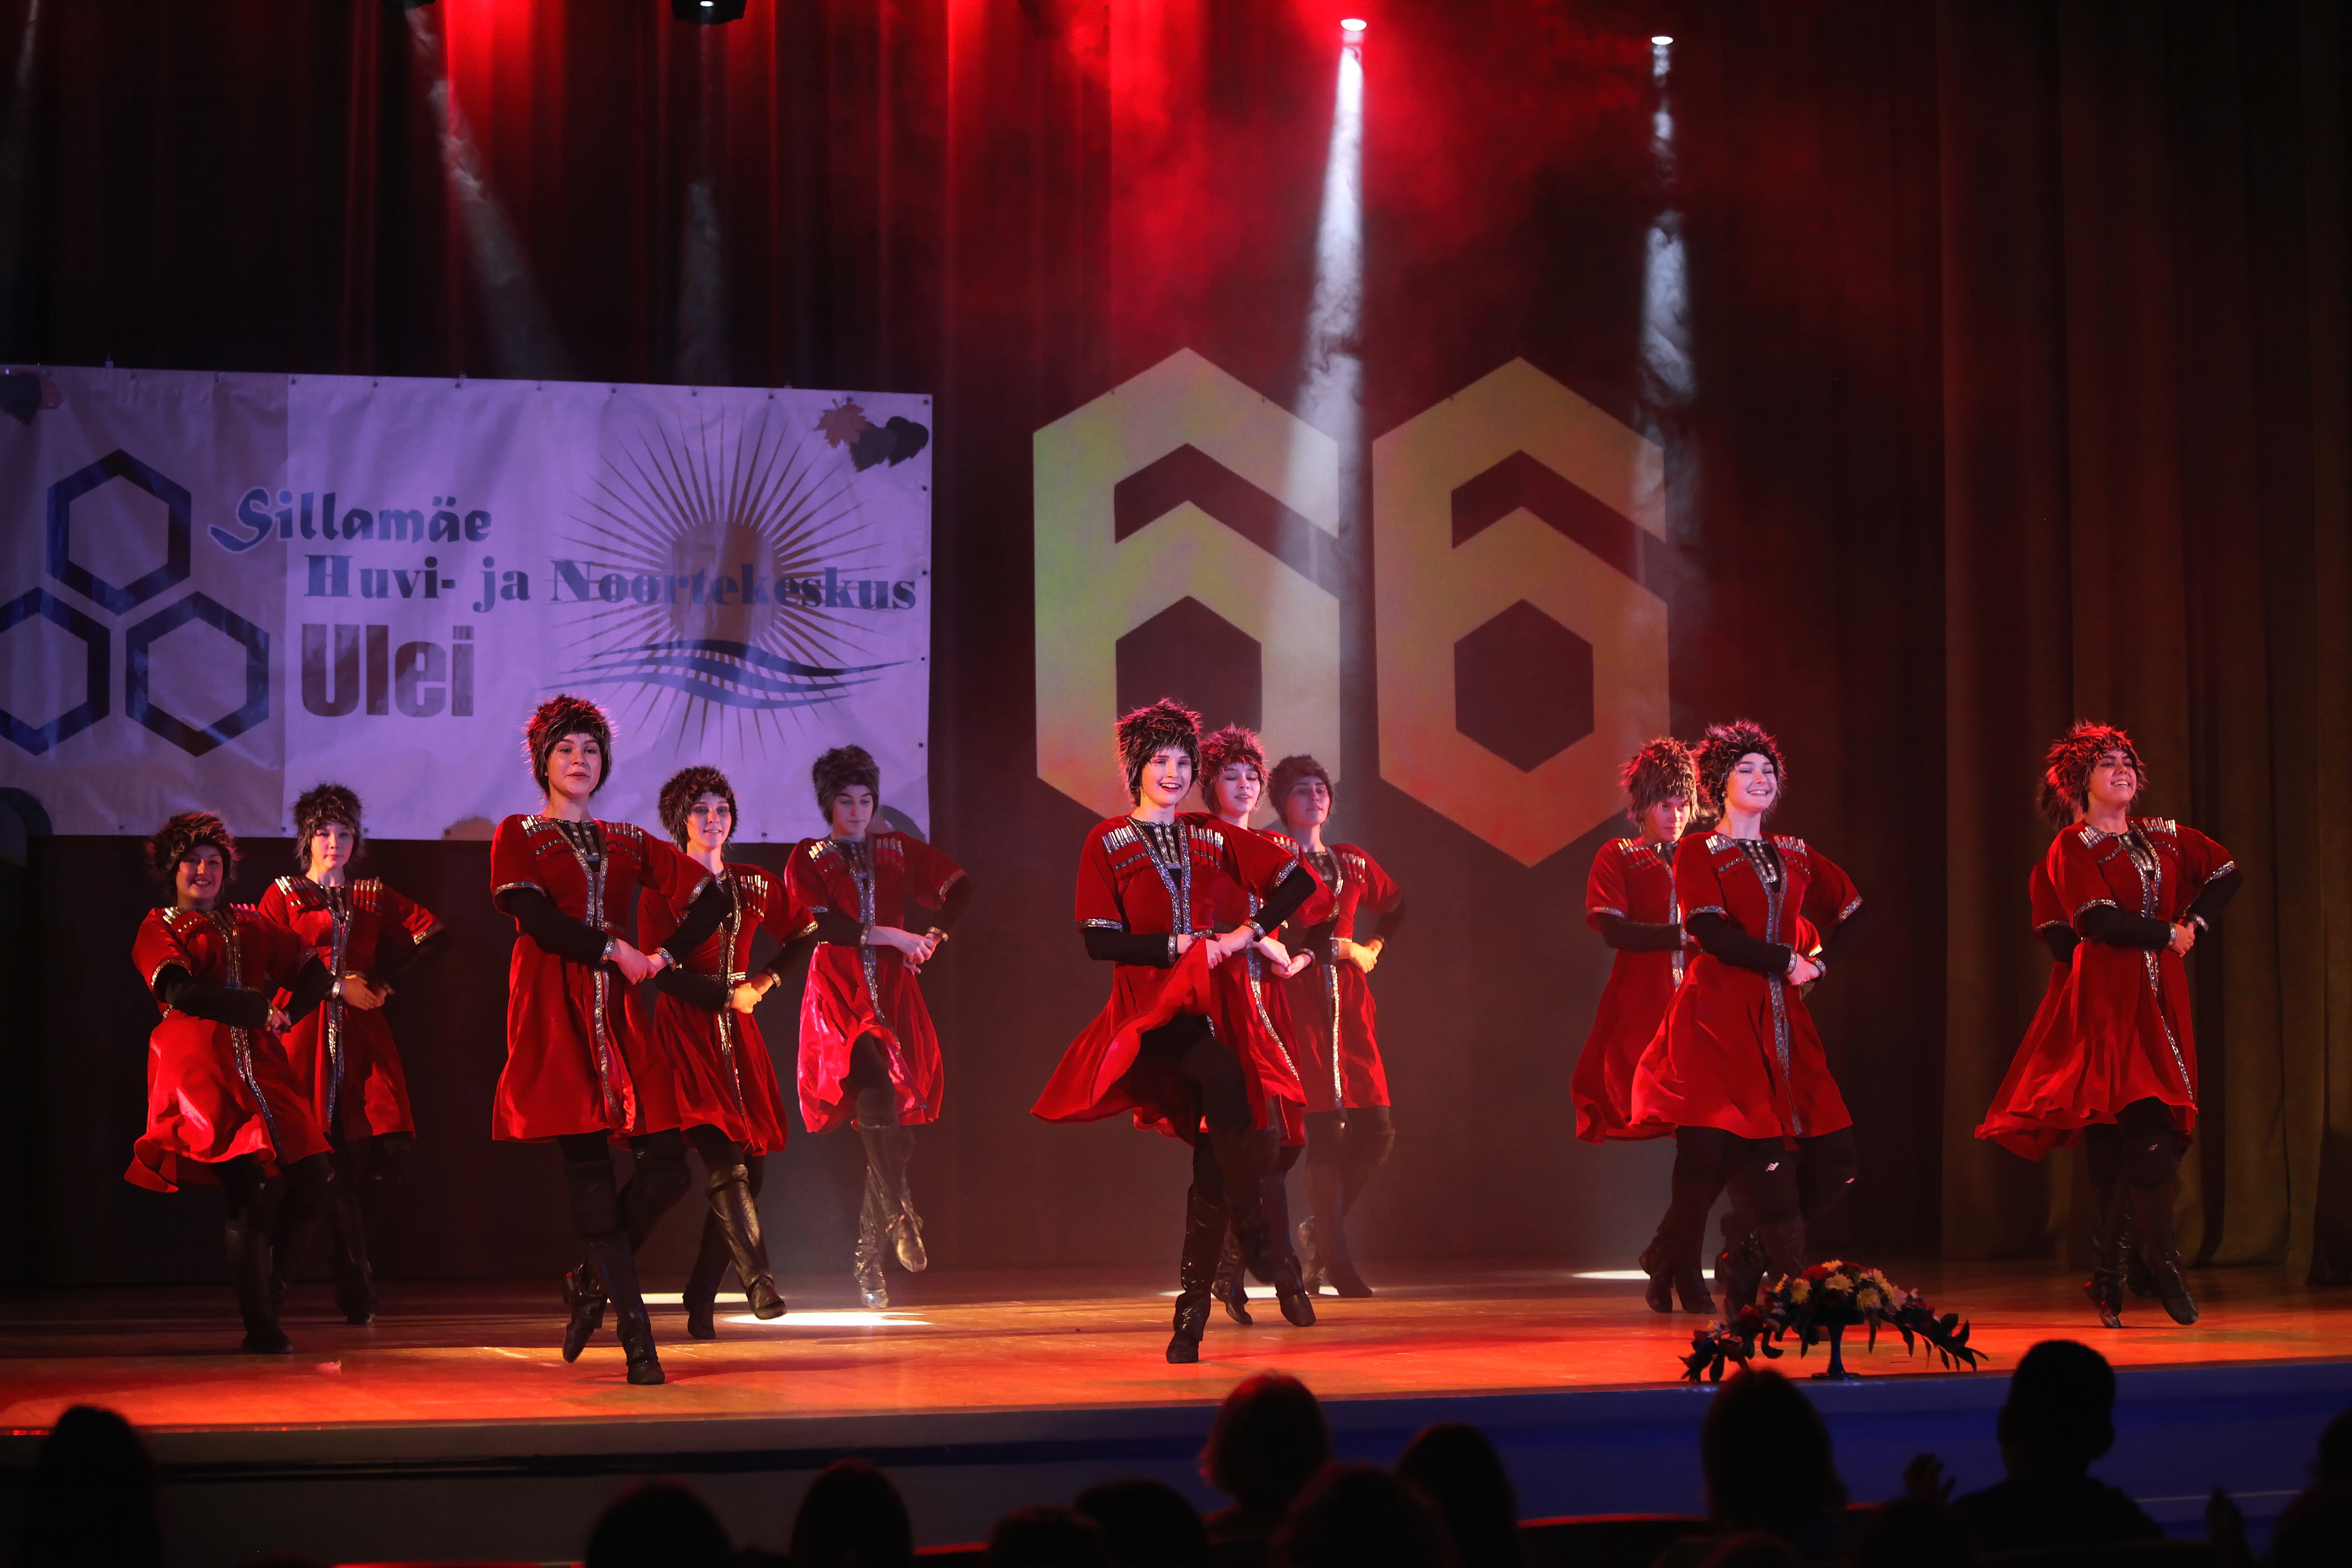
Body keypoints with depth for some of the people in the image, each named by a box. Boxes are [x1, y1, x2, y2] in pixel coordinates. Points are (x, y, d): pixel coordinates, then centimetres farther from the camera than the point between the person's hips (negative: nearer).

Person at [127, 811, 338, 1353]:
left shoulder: (249, 924, 24)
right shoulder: (158, 929, 10)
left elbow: (317, 976, 20)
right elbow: (180, 992, -9)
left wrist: (285, 1016, 2)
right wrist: (260, 1008, -8)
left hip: (259, 1063, 5)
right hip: (199, 1066, -5)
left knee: (314, 1177, -10)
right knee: (252, 1187, -19)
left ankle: (265, 1276, 14)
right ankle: (260, 1328, -13)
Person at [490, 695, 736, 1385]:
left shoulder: (628, 842, 19)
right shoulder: (517, 836, 9)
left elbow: (714, 897, 14)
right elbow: (536, 918, -7)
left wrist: (664, 957, 2)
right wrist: (614, 950, -6)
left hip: (621, 1007, 4)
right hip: (555, 1012, -4)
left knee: (666, 1165, -8)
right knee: (589, 1169, -8)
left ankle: (594, 1281, 15)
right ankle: (638, 1340, -7)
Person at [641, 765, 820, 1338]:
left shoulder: (755, 885, 13)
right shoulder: (662, 888, 0)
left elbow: (805, 932, 25)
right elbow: (662, 973, -7)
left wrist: (767, 979, 12)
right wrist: (728, 995, -9)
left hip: (738, 1033, 5)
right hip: (685, 1031, -5)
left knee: (749, 1165, -3)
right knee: (725, 1164, -20)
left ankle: (701, 1300, 6)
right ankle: (758, 1280, -29)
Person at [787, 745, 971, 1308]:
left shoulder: (898, 849, 15)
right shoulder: (808, 858, 6)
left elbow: (959, 889, 14)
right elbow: (817, 924, -8)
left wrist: (935, 936, 0)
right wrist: (889, 935, -10)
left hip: (894, 1000, 3)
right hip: (838, 1000, -3)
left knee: (894, 1123, -3)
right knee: (876, 1091, -29)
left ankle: (870, 1254, 9)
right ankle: (900, 1217, -28)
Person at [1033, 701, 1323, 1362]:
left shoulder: (1210, 839, 15)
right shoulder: (1107, 843, 5)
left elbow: (1299, 880, 16)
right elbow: (1099, 941, -4)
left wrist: (1248, 932, 4)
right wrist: (1180, 945, -7)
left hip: (1211, 1007, 4)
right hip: (1147, 1008, -4)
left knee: (1214, 1160, -7)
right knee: (1226, 1078, -33)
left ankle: (1192, 1313, -1)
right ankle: (1256, 1237, -19)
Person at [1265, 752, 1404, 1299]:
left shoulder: (1353, 861, 18)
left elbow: (1395, 905, 34)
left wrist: (1374, 949, 21)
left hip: (1349, 994, 6)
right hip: (1301, 994, -5)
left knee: (1376, 1129, -1)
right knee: (1324, 1130, -9)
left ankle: (1320, 1231, 19)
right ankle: (1336, 1259, -4)